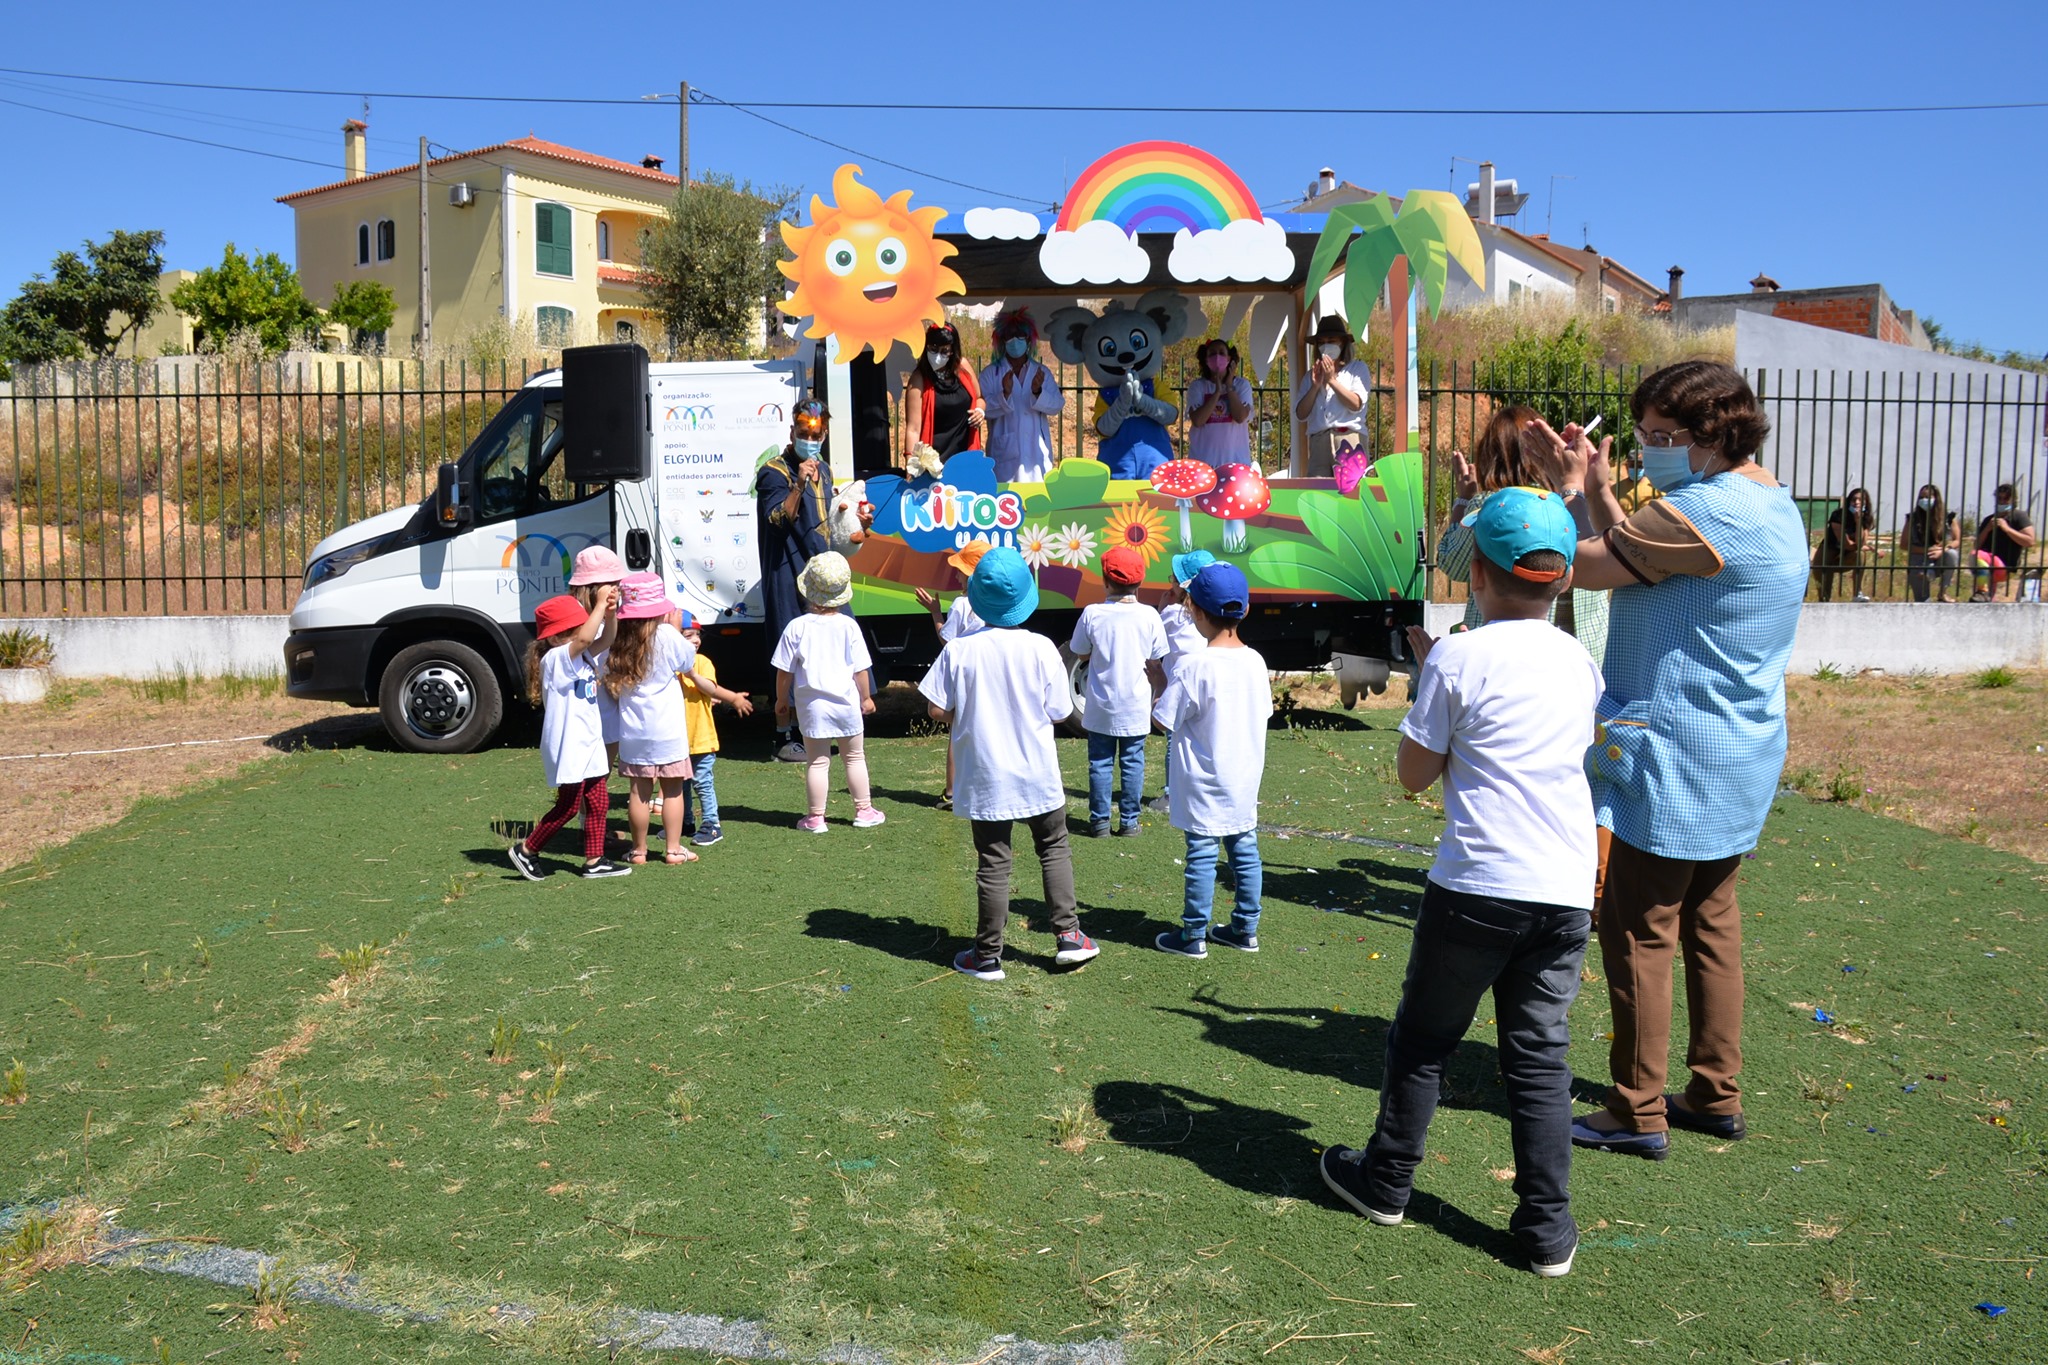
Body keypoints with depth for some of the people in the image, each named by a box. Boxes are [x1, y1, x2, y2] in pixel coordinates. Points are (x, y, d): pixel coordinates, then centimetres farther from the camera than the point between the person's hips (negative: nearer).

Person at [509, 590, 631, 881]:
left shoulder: (580, 657, 11)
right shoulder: (555, 658, -17)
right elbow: (584, 638, -34)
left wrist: (609, 610, -8)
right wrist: (601, 603, -28)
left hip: (590, 745, 9)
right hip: (568, 748, -9)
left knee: (598, 803, 10)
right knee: (568, 807, 0)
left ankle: (594, 860, 16)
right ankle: (526, 850, 15)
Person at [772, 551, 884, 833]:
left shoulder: (796, 627, -9)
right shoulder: (849, 625, -8)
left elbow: (784, 671, -4)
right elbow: (861, 669, -4)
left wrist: (782, 700, 12)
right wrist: (866, 698, 12)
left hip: (811, 705, -1)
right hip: (846, 703, 1)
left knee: (817, 761, 6)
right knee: (854, 757, 15)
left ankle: (816, 818, 10)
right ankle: (864, 811, 24)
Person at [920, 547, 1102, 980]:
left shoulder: (958, 650, -11)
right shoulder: (1041, 648, -11)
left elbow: (938, 710, -9)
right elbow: (1059, 712, -6)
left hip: (985, 777, 0)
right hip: (1037, 774, 0)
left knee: (993, 863, 7)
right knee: (1054, 848, 20)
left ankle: (987, 956, 15)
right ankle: (1067, 935, 17)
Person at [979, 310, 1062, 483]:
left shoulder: (1042, 372, 10)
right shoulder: (990, 374, 4)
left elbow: (1057, 405, 0)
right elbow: (984, 408, -7)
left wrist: (1038, 392, -19)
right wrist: (1005, 394, -24)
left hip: (1037, 453, 2)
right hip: (1005, 453, -2)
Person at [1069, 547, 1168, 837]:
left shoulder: (1092, 613, -12)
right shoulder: (1149, 615, -8)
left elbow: (1081, 655, -1)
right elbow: (1154, 662, 0)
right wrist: (1155, 693, 14)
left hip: (1101, 706, -1)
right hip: (1136, 706, 1)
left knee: (1101, 762, 9)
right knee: (1132, 762, 9)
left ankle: (1099, 821, 12)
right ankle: (1129, 822, 13)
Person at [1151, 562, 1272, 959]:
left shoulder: (1194, 667, -20)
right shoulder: (1255, 661, -1)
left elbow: (1164, 719, -15)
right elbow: (1262, 712, 9)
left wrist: (1159, 689, 2)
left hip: (1204, 783, -6)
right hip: (1245, 778, 6)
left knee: (1201, 855, 2)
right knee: (1244, 851, 14)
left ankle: (1193, 936, 12)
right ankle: (1245, 929, 24)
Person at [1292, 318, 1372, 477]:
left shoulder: (1358, 368, 12)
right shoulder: (1311, 376, 22)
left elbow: (1356, 404, -4)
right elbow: (1301, 414, 10)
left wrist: (1332, 380, -5)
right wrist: (1315, 386, -1)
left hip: (1348, 439, -3)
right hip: (1318, 443, 3)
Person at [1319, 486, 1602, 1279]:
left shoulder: (1458, 658, -9)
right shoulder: (1581, 664, 7)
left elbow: (1414, 774, -2)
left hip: (1477, 890, -4)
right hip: (1567, 895, 4)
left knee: (1424, 1038, 13)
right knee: (1540, 1056, 12)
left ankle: (1385, 1182, 29)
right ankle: (1548, 1229, 16)